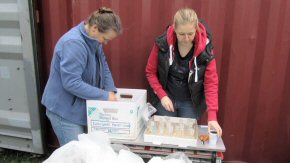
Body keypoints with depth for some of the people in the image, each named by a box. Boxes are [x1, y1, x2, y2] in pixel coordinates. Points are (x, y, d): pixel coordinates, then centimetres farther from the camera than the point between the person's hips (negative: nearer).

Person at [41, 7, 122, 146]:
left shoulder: (94, 41, 1)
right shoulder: (73, 43, -27)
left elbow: (104, 68, 8)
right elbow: (72, 83, -31)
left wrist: (111, 91, -8)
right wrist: (105, 96, -25)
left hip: (84, 106, 8)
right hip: (64, 110, -8)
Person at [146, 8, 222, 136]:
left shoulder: (205, 49, -17)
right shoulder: (162, 43, -16)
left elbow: (211, 82, -17)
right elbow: (150, 72, -5)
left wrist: (212, 116, -24)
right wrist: (162, 95, -15)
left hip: (191, 102, 0)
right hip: (166, 98, 1)